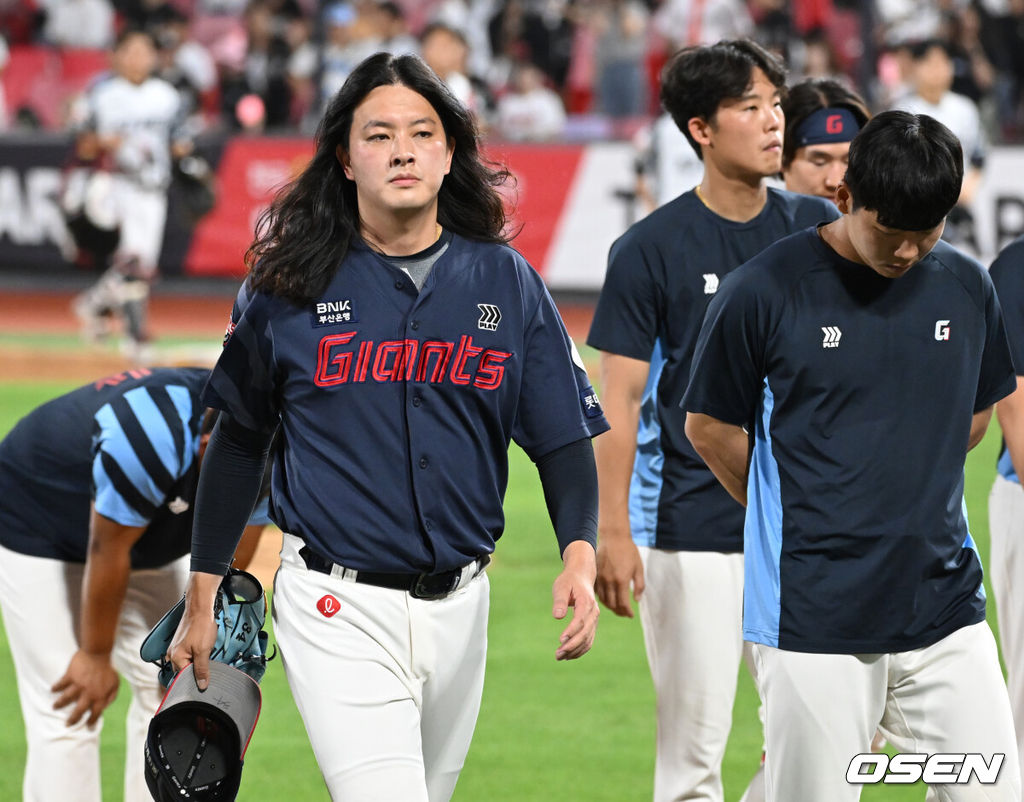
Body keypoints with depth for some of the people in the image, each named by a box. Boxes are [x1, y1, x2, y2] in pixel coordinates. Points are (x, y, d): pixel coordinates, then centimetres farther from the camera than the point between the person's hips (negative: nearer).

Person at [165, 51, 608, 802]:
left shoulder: (507, 283, 3)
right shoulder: (291, 288, -2)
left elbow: (565, 437, 4)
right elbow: (238, 442, 7)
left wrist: (580, 555, -14)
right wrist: (204, 596, 7)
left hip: (458, 606, 3)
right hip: (335, 607, -3)